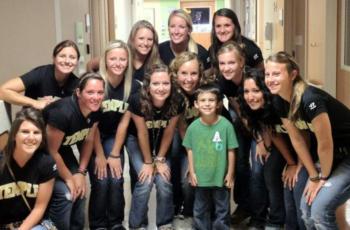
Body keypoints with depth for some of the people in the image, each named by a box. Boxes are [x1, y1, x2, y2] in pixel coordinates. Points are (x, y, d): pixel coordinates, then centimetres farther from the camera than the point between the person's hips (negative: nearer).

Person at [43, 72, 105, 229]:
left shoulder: (95, 111, -14)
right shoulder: (63, 112, -35)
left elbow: (88, 141, 1)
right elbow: (52, 151, -25)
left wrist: (80, 173, -3)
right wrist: (69, 179, -13)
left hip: (65, 152, 7)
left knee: (79, 190, -2)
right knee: (64, 193, -19)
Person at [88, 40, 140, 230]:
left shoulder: (133, 87, -11)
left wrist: (115, 154, -6)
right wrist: (99, 155, -13)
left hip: (113, 137, 3)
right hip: (91, 138, -2)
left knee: (116, 180, -11)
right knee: (101, 182, -13)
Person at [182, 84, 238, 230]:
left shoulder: (226, 125, -15)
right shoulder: (193, 127, -8)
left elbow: (231, 151, -8)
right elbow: (190, 150, 1)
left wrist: (230, 173, -5)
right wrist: (192, 172, 1)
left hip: (220, 176, -2)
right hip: (200, 177, 2)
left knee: (222, 209, 14)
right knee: (200, 210, 17)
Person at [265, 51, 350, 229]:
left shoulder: (310, 99, -32)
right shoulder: (279, 101, -7)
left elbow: (325, 144, -24)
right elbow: (296, 139, 0)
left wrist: (323, 177, -9)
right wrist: (313, 176, 2)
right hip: (332, 156, 8)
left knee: (320, 209, -15)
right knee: (306, 206, 5)